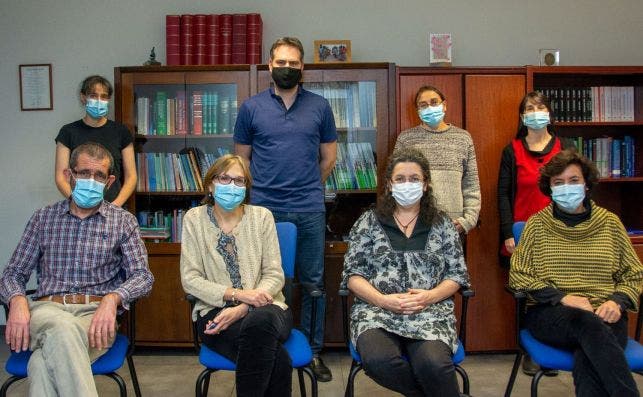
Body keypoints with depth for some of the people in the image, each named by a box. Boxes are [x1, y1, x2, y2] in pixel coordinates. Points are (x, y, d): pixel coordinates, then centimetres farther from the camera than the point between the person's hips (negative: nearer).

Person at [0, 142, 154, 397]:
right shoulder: (43, 218, 17)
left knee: (44, 363, -35)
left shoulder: (123, 222, 11)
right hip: (47, 310, 1)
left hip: (95, 314, -1)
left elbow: (142, 276, 3)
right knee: (62, 327, -39)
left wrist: (112, 298, -20)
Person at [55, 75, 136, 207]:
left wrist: (116, 205, -10)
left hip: (114, 208, 0)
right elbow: (61, 178, 1)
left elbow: (131, 177, 4)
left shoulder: (121, 132, 5)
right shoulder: (68, 132, 4)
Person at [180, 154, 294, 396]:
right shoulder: (194, 219, 5)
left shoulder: (262, 216, 6)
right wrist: (236, 294, -15)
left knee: (260, 321, -37)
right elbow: (190, 280, -1)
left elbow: (275, 275, 0)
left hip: (264, 308, 2)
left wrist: (242, 309, -16)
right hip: (216, 311, -2)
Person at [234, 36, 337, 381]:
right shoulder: (251, 107, 5)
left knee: (313, 282, 6)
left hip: (310, 211, 1)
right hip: (264, 210, 0)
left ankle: (313, 351, 19)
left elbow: (329, 157, 13)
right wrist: (264, 188, 12)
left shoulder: (320, 107, 6)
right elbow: (241, 158, 11)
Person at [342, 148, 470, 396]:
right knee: (378, 360, -32)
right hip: (377, 310, 0)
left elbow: (457, 274, 9)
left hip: (430, 312, 0)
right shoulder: (369, 221, 10)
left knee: (434, 364, -33)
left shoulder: (442, 224, 13)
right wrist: (383, 300, -12)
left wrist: (429, 296, -10)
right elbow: (352, 274, 5)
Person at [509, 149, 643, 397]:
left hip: (604, 317, 1)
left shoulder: (610, 223, 14)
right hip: (549, 314, -1)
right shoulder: (537, 224, 9)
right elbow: (518, 275, 3)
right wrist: (562, 297, -11)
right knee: (587, 323, -36)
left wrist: (617, 301, -6)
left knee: (587, 356, -35)